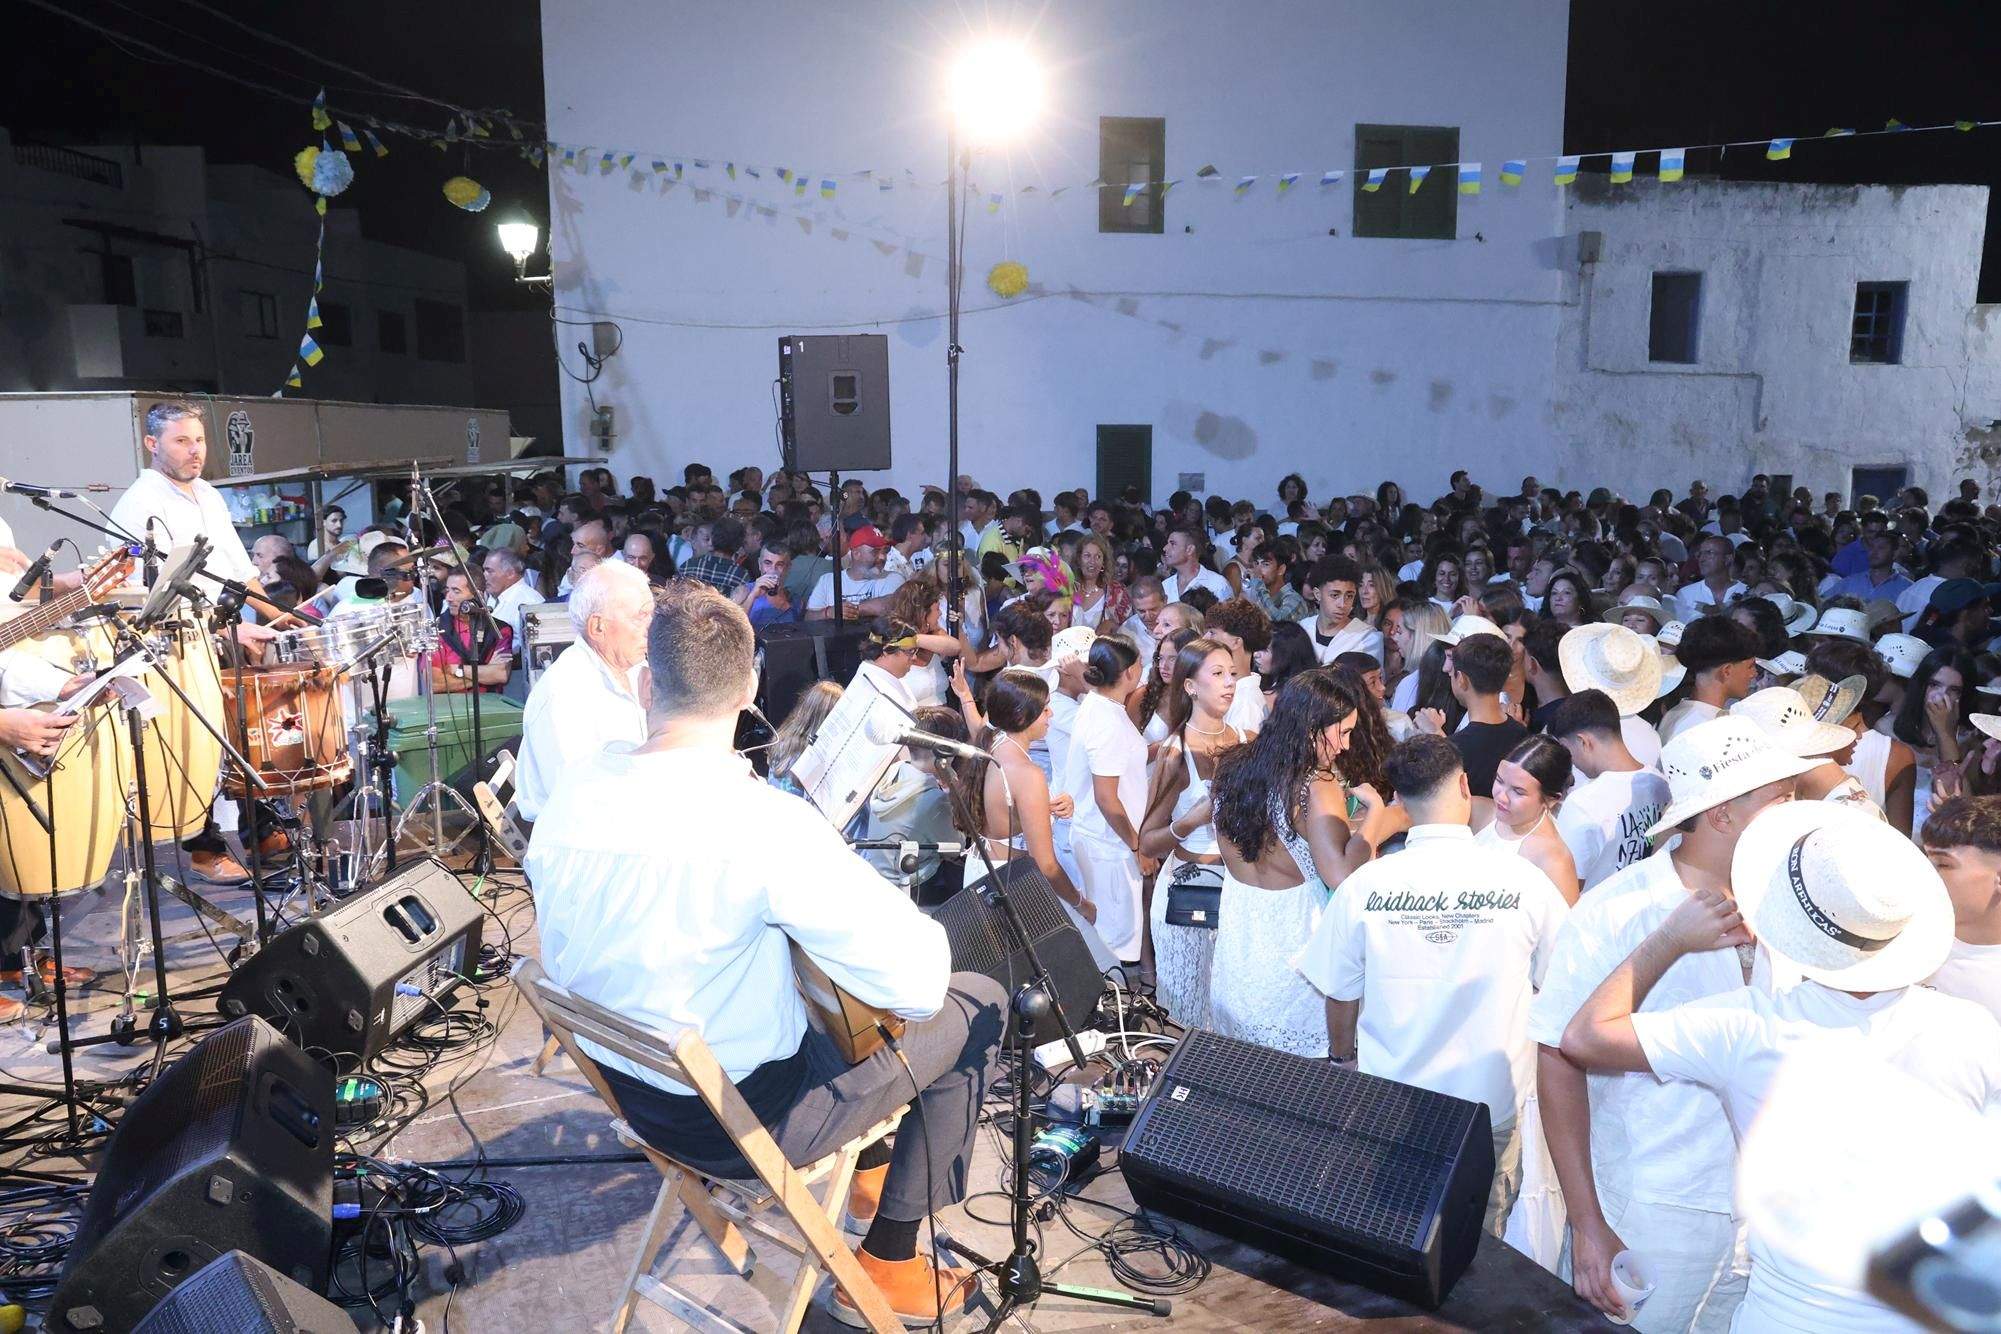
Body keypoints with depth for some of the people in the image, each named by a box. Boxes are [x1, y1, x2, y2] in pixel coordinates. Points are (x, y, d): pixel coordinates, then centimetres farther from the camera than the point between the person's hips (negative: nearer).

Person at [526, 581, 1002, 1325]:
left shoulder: (570, 797, -10)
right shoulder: (764, 822, -30)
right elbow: (920, 981, -29)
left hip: (629, 1093, 7)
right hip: (744, 1115, -7)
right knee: (977, 1003, 10)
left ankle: (868, 1169, 41)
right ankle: (886, 1266, 19)